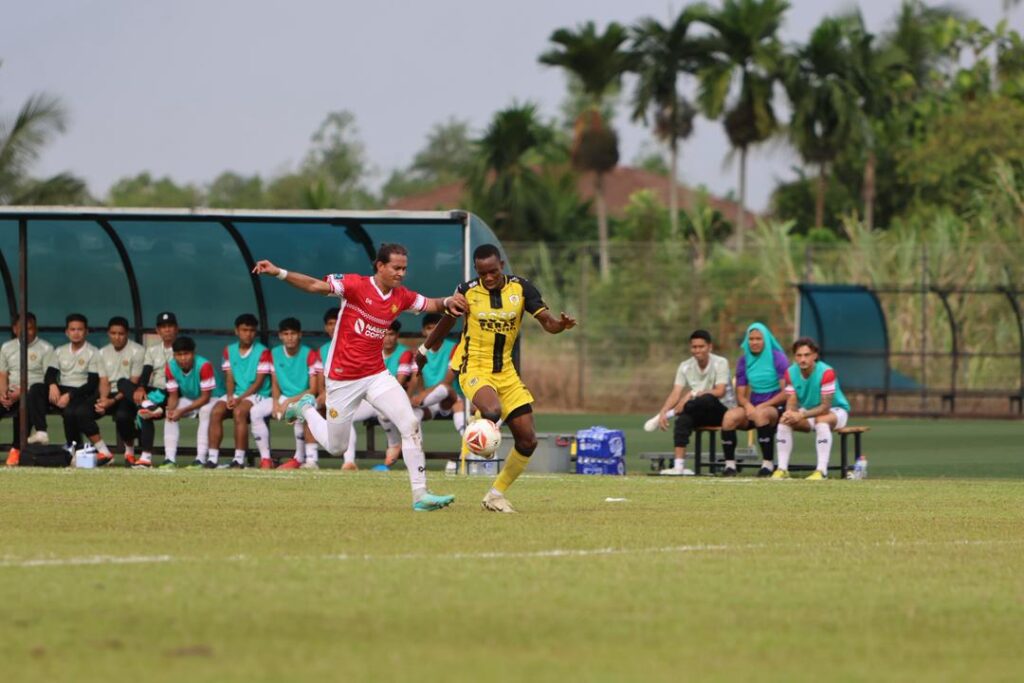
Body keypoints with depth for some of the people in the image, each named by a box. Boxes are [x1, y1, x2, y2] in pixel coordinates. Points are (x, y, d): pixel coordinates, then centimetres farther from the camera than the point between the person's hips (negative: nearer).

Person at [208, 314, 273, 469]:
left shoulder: (262, 352, -4)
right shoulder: (229, 350, 12)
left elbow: (259, 382, -8)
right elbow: (229, 378, 8)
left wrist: (240, 399, -18)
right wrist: (230, 396, -12)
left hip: (257, 394, -5)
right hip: (236, 394, 5)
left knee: (239, 411, -33)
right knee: (216, 411, -22)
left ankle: (239, 459, -31)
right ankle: (213, 458, -25)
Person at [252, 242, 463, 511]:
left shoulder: (401, 297, 1)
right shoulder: (356, 285, -15)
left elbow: (430, 304, 14)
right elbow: (315, 286, -16)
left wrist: (447, 303, -10)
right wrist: (279, 273, -27)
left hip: (377, 375, 4)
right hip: (342, 378, -4)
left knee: (410, 425, -16)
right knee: (336, 447, 9)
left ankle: (420, 494, -11)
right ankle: (306, 408, 40)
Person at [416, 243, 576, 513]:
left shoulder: (520, 288, -4)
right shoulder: (467, 291, -7)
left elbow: (547, 322, -9)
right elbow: (447, 322, 10)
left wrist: (560, 324, -33)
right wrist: (424, 350, 21)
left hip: (506, 372, 4)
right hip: (474, 369, -4)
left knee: (527, 440, 0)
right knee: (493, 411, -37)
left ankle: (496, 494, 15)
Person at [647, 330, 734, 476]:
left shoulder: (720, 363, -8)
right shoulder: (685, 366, 4)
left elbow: (720, 392, -20)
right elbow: (676, 393, -7)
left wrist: (694, 394, -27)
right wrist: (663, 411, -25)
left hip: (721, 410, -4)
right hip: (700, 414, 4)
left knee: (707, 400, -39)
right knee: (683, 419, -31)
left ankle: (672, 413, -23)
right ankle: (679, 466, -37)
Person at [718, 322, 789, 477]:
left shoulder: (778, 358, -4)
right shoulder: (744, 361, 10)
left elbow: (786, 392, -10)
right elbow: (740, 395, 10)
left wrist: (762, 406, -20)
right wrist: (747, 405, -14)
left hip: (775, 406, -4)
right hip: (753, 406, 4)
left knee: (761, 414, -39)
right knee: (730, 416, -27)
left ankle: (768, 464, -31)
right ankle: (729, 464, -22)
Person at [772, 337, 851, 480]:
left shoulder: (826, 372, -28)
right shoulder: (791, 373, -9)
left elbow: (825, 407, -28)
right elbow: (792, 403, -9)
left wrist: (801, 415, -38)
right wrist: (789, 413, -34)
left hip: (836, 411, -6)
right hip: (808, 412, 6)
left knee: (822, 421, -38)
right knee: (784, 422, -18)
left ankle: (822, 471, -39)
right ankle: (782, 469, -16)